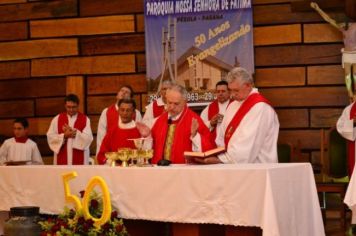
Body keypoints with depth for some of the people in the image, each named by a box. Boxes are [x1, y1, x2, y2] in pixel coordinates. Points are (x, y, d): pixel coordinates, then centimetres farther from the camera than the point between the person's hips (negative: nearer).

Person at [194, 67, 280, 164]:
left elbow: (249, 145, -19)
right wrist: (217, 155, -3)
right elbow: (222, 137, 14)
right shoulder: (232, 106, 15)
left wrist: (221, 159, -20)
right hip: (235, 165, 7)